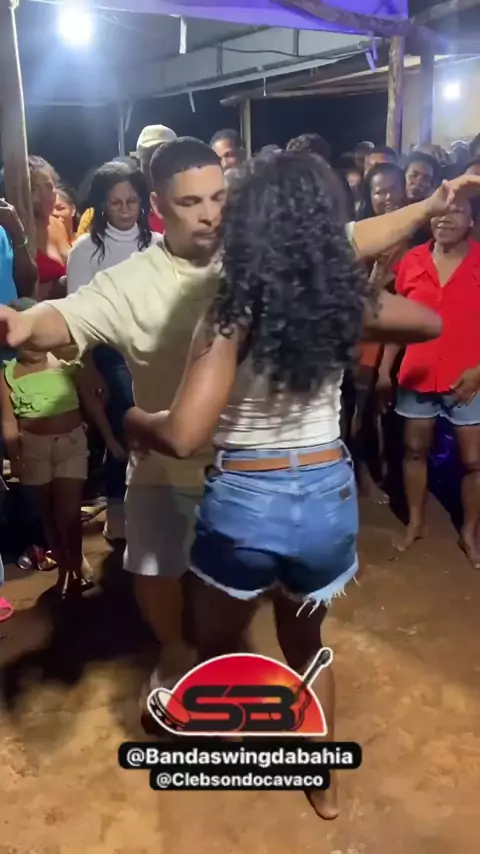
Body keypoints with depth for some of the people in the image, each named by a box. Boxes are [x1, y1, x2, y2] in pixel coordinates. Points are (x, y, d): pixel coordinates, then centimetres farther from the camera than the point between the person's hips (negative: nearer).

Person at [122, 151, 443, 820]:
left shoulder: (234, 312, -18)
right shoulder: (344, 302, -5)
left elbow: (182, 437, -25)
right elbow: (431, 323, 15)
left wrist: (133, 420, -5)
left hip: (245, 502, -4)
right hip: (329, 497, 4)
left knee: (218, 645, 25)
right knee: (306, 643, 29)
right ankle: (324, 783, 44)